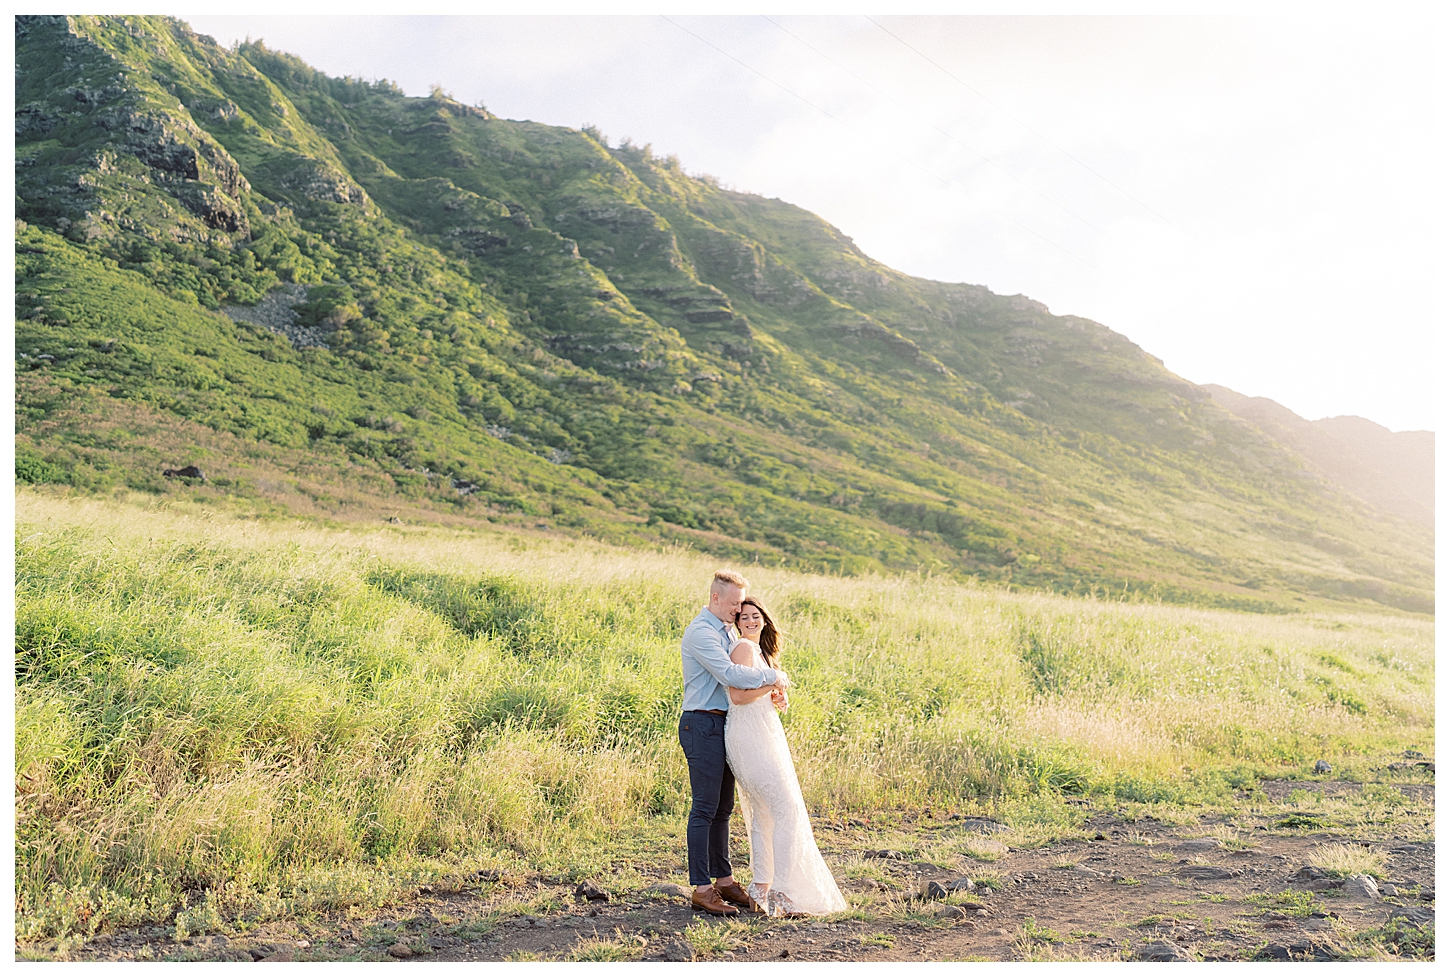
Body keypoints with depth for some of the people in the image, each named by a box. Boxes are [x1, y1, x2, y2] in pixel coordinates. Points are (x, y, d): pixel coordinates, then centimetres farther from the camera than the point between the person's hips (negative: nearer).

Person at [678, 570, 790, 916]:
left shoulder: (727, 632, 18)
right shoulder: (700, 632, -13)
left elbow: (747, 670, 24)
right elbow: (730, 674, -24)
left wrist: (774, 686, 3)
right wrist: (773, 677, -14)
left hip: (723, 725, 9)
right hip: (702, 724, -9)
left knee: (723, 807, 13)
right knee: (705, 808, -7)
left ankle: (724, 880, 21)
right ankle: (701, 889, -2)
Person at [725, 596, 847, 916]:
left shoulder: (760, 650, 20)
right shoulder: (743, 647, -10)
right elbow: (738, 695, -20)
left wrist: (776, 701, 5)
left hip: (764, 736, 10)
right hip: (751, 738, -10)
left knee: (762, 814, 10)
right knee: (787, 808, -13)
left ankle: (761, 889, 15)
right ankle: (782, 892, -14)